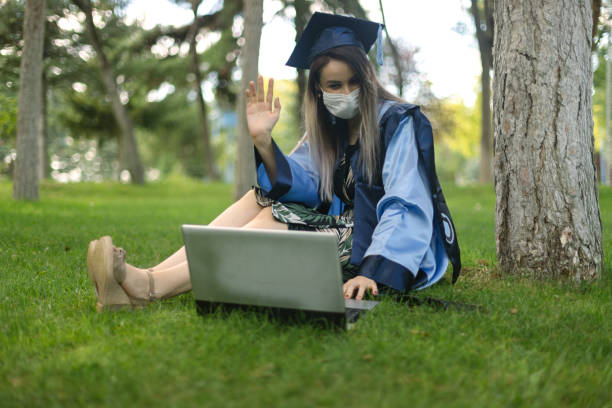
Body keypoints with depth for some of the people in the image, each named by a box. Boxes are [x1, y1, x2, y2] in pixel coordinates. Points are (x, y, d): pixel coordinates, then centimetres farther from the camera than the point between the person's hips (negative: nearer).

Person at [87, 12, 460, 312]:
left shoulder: (399, 122, -10)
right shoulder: (329, 128, 11)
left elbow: (406, 207, -23)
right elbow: (300, 185, -3)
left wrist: (374, 272, -38)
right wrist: (263, 139, -20)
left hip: (398, 250, -7)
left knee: (273, 221, -25)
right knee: (263, 199, -11)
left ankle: (153, 287, -39)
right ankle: (152, 278, -27)